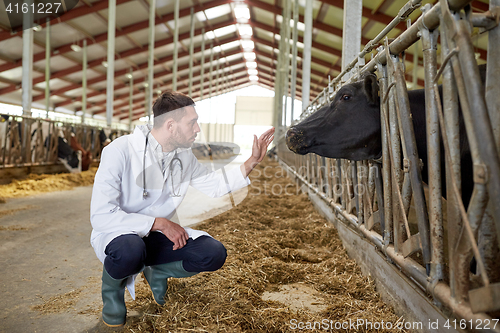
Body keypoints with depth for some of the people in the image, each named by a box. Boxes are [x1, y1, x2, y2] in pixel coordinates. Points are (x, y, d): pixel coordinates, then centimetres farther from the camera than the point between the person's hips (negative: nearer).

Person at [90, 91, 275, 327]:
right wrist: (160, 223, -28)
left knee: (214, 254, -16)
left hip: (156, 236, 5)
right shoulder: (120, 151, -23)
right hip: (116, 234, -5)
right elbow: (101, 216, -27)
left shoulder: (184, 157, -2)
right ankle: (112, 287, -3)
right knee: (131, 251, -41)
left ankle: (158, 272, 12)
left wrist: (253, 162, 3)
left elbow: (213, 185, 12)